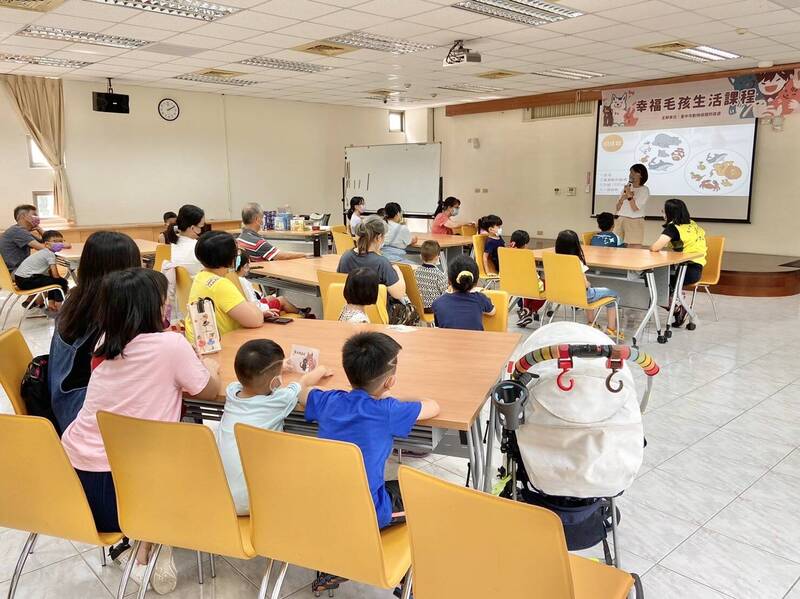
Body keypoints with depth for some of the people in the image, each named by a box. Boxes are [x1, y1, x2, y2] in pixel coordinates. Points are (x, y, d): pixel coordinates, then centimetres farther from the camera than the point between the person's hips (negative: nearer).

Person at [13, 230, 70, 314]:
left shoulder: (43, 253, 18)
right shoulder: (50, 254, -11)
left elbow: (51, 273, 17)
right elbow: (55, 275, -14)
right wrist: (64, 285, 2)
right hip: (27, 281, -10)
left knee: (53, 280, 27)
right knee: (62, 282, -5)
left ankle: (51, 303, 28)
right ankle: (58, 305, 6)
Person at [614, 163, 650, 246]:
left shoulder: (644, 190, -2)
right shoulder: (627, 187, 13)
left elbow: (635, 208, -12)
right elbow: (617, 208, 10)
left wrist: (629, 194, -11)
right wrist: (624, 196, -5)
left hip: (635, 222, -5)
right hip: (621, 221, 5)